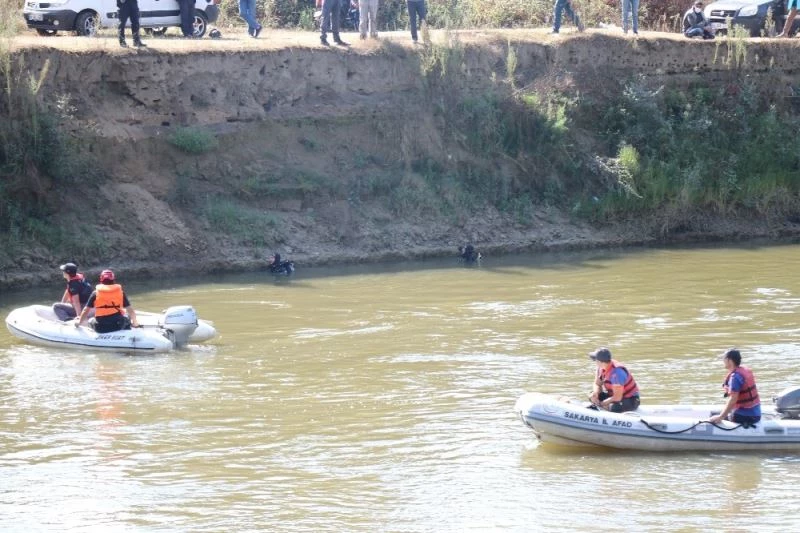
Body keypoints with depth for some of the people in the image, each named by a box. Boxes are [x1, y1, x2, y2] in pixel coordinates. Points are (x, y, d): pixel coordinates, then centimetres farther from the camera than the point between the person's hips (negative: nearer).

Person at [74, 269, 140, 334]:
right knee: (127, 320, 30)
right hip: (118, 326, 0)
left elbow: (86, 310, 4)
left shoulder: (96, 293, 2)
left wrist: (79, 322, 19)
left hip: (101, 329, 0)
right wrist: (135, 322, 16)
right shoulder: (120, 292, 3)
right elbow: (130, 310, 4)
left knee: (91, 321, 31)